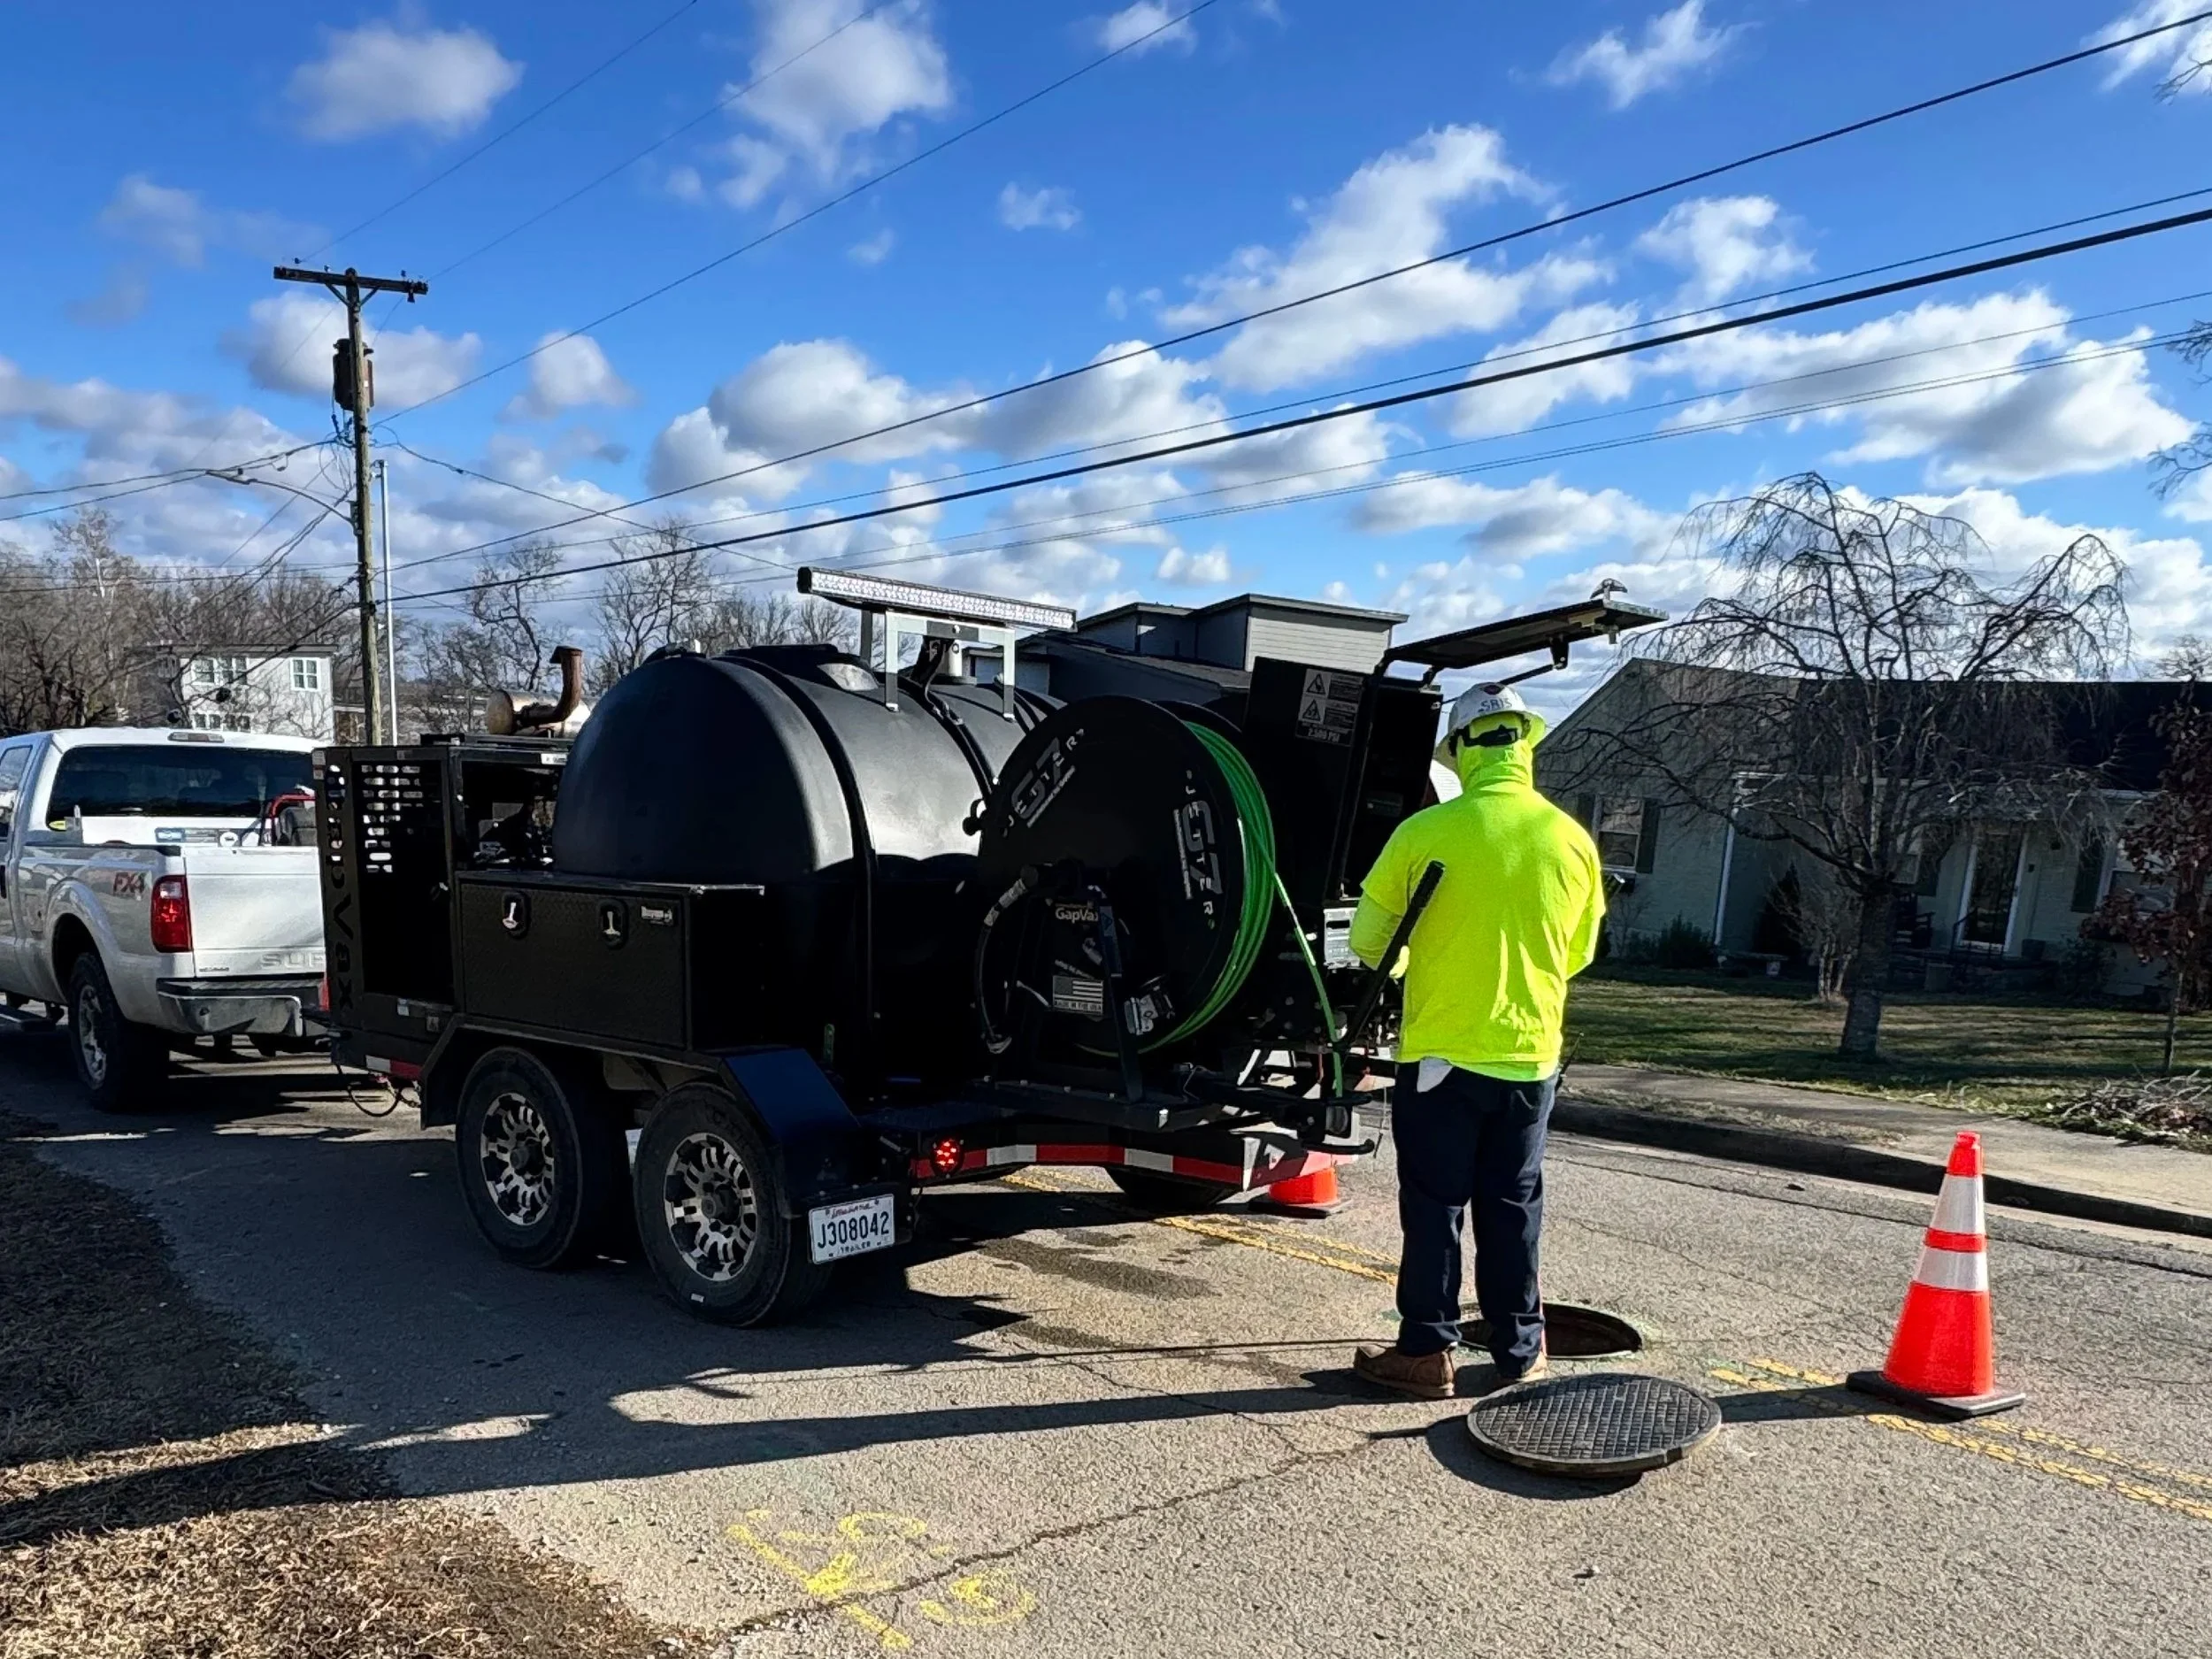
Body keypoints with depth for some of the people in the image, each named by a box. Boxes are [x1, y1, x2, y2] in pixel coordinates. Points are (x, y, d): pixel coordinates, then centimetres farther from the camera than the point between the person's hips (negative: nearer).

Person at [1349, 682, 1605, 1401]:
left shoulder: (1426, 832, -13)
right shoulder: (1572, 840, -2)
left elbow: (1368, 941, -3)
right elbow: (1579, 952, 12)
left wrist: (1402, 966, 19)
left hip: (1442, 1055, -3)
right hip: (1530, 1058, 4)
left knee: (1434, 1207, 7)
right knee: (1513, 1208, 15)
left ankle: (1426, 1352, 13)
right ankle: (1520, 1350, 26)